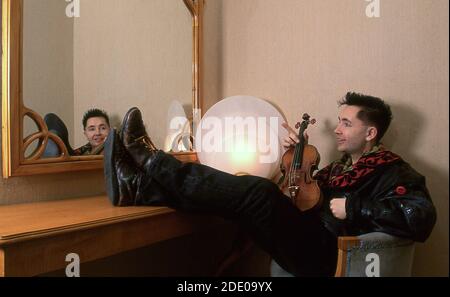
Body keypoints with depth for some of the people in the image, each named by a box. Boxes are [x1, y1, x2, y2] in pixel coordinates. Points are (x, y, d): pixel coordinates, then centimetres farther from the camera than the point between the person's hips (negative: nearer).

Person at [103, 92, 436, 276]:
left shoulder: (394, 172, -3)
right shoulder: (341, 166, 22)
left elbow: (421, 220, -21)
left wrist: (353, 207, -20)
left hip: (326, 253, -8)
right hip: (308, 242, 8)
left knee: (259, 193, -27)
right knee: (255, 193, -7)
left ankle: (152, 162, -18)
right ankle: (139, 184, -13)